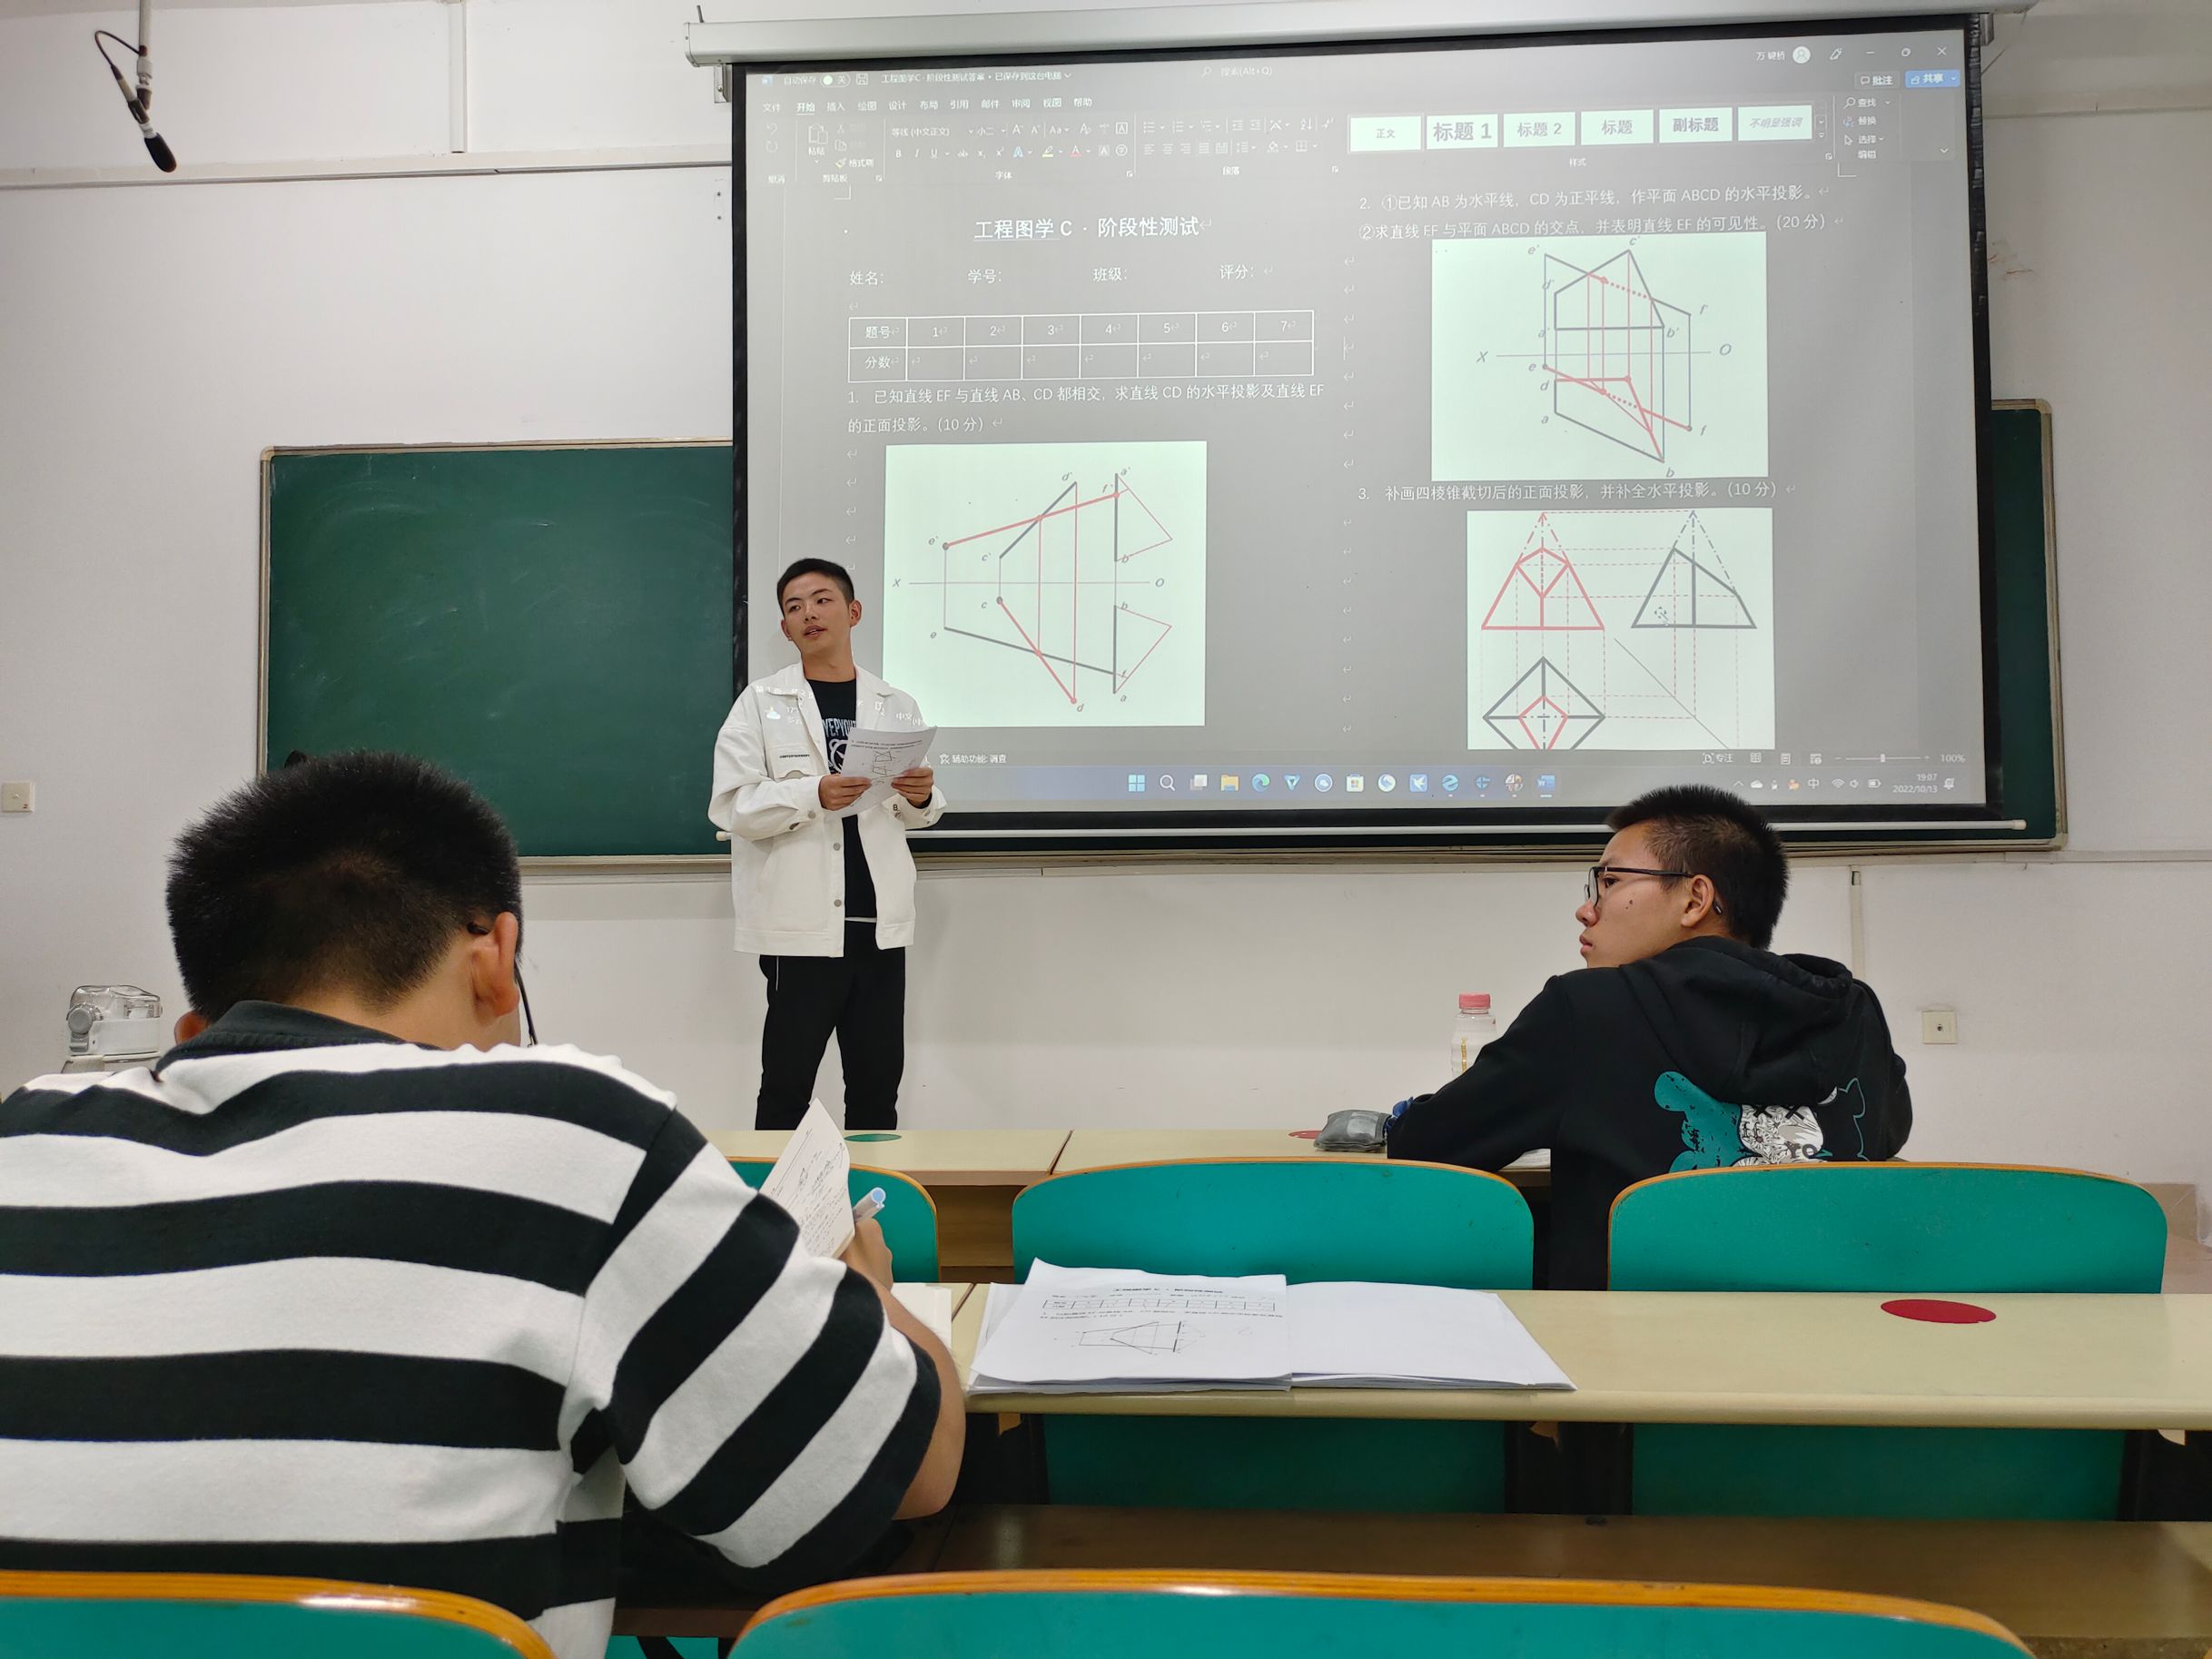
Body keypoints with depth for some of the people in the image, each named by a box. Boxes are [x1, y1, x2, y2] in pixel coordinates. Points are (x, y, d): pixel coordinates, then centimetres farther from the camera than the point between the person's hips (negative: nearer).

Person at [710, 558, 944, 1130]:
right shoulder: (761, 703, 2)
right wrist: (814, 795, -22)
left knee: (878, 1083, 10)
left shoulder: (897, 707, 11)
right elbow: (731, 807, -7)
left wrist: (921, 798, -8)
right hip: (801, 924, -3)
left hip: (881, 922, 3)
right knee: (787, 1083, 1)